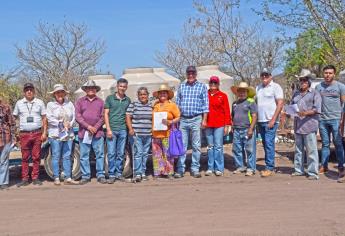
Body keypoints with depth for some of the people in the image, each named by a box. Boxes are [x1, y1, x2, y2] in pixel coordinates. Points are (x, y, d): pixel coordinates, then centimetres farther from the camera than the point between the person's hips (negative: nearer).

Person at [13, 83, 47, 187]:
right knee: (24, 158, 3)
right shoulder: (19, 103, 10)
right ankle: (24, 179, 7)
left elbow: (44, 118, 8)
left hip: (37, 133, 0)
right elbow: (14, 117, 13)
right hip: (24, 134, 1)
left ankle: (35, 178, 9)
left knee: (36, 157, 2)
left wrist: (44, 132, 1)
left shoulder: (39, 102, 8)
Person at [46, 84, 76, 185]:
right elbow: (49, 118, -6)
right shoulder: (50, 105, 3)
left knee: (67, 156, 5)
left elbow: (74, 116, 9)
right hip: (55, 134, -3)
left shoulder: (69, 104, 11)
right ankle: (56, 178, 7)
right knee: (56, 157, 0)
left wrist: (69, 124, -9)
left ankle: (67, 178, 9)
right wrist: (62, 123, -12)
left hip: (68, 134, 3)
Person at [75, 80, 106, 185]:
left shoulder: (100, 102, 11)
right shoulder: (80, 101, 9)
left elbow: (103, 117, 5)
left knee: (100, 154, 0)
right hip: (83, 133, 0)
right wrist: (88, 126, -11)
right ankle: (85, 176, 11)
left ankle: (100, 175, 7)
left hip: (98, 132, 0)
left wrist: (95, 128, -9)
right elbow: (78, 116, 1)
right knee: (84, 156, 3)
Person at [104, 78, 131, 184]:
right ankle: (111, 175, 4)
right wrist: (108, 129, -7)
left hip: (123, 130, 3)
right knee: (111, 153, -3)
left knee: (121, 153, 6)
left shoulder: (128, 100, 12)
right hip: (112, 129, -3)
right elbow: (106, 114, 1)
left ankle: (119, 173, 16)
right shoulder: (110, 98, 4)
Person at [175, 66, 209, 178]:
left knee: (196, 146, 3)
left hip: (196, 119, -2)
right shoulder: (181, 87, 12)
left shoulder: (202, 86, 5)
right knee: (182, 145, 2)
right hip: (183, 119, 2)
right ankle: (180, 169, 8)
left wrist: (204, 120, -5)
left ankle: (195, 169, 10)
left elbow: (205, 104, 2)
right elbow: (177, 103, 13)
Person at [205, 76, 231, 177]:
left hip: (219, 125, -2)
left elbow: (227, 111, 2)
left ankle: (219, 168, 5)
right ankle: (210, 168, 15)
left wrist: (227, 125, -3)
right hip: (208, 125, 2)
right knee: (210, 147, 8)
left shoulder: (223, 96, 4)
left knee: (218, 147, -2)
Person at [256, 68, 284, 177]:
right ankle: (270, 166, 17)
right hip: (260, 121, 6)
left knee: (269, 143, -10)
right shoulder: (258, 88, 15)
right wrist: (255, 119, 10)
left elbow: (280, 104, -9)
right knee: (265, 144, 9)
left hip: (270, 121, -6)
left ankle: (269, 168, -5)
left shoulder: (275, 87, -3)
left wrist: (273, 120, -15)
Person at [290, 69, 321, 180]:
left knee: (311, 150, -5)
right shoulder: (296, 94, 18)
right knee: (298, 149, 12)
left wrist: (306, 113, -21)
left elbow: (317, 109, -7)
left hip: (309, 126, -6)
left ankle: (313, 172, -1)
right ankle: (299, 170, 21)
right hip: (298, 126, 6)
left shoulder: (314, 93, 1)